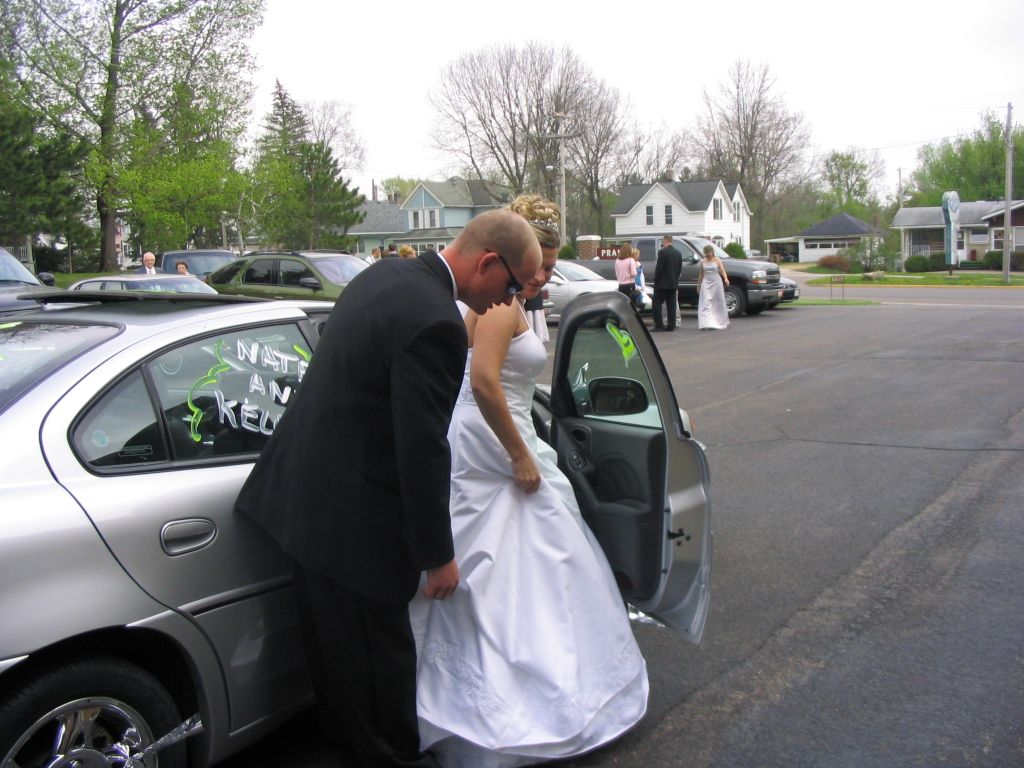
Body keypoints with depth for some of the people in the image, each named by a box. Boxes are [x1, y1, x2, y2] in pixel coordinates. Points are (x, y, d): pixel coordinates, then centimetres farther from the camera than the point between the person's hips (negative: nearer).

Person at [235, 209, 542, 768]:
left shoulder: (388, 274, 6)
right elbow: (422, 451, -22)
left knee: (334, 649, 24)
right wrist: (437, 556, -11)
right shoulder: (435, 323, -24)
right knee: (378, 654, 8)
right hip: (352, 519, -10)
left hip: (304, 492, 10)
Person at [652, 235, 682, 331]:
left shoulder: (662, 252, -13)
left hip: (662, 283, -7)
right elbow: (680, 269, 11)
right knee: (672, 305, 7)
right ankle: (671, 325, 6)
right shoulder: (678, 253, 8)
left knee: (657, 303, 0)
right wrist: (675, 278, 18)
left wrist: (656, 280, -3)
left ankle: (659, 325, -6)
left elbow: (658, 268, -14)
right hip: (674, 284, 7)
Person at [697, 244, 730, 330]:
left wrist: (726, 279, -29)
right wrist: (698, 285, 20)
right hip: (706, 283, 2)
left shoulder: (717, 260, -2)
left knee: (718, 303, 8)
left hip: (716, 282, -2)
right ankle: (706, 323, -16)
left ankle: (721, 322, 26)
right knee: (705, 303, -10)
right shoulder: (702, 261, 7)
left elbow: (722, 271, -11)